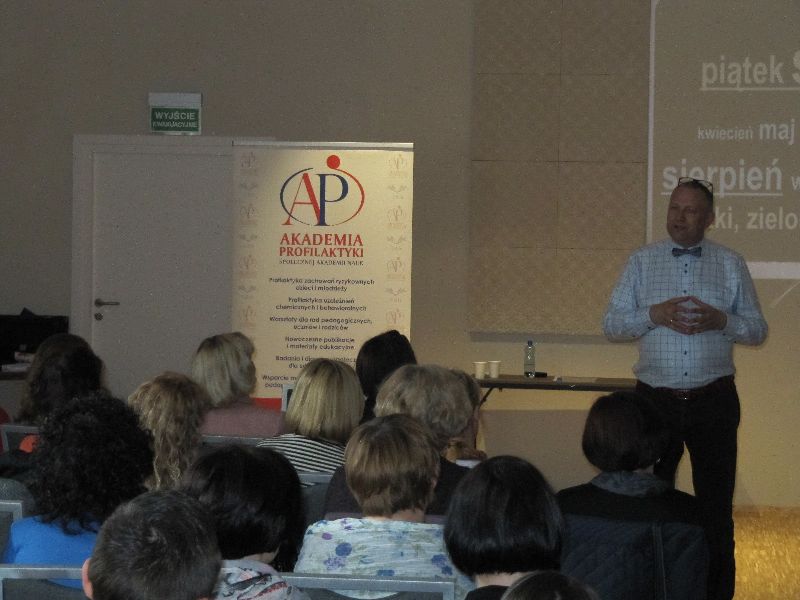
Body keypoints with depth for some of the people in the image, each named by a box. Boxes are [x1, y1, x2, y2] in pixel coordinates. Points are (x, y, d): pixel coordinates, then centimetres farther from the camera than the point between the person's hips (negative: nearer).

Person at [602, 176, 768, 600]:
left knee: (715, 506, 6)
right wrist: (654, 315, -15)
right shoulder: (642, 261, 5)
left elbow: (758, 330, 7)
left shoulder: (731, 264, 6)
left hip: (714, 402, 0)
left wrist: (721, 321, -13)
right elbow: (611, 324, 2)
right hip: (656, 401, 0)